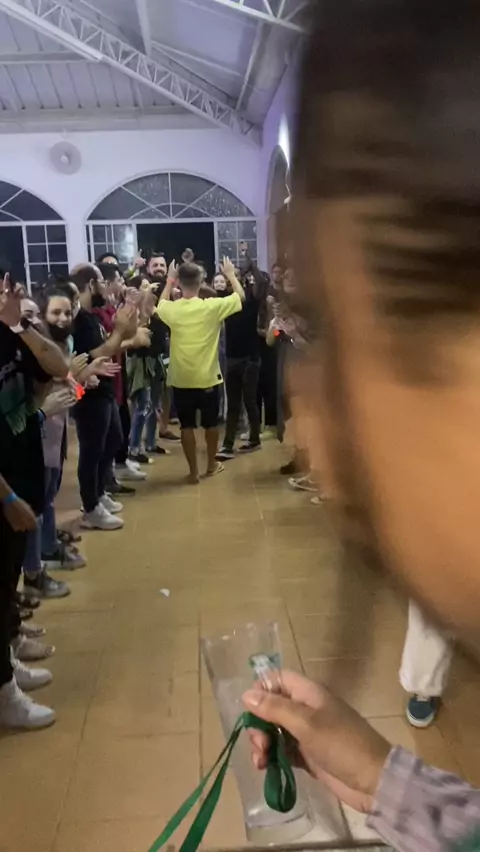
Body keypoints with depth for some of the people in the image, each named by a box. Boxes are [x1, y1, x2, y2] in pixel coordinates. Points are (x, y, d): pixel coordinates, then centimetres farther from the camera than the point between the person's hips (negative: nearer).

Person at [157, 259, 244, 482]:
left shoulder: (171, 309, -7)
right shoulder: (212, 307, -12)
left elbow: (160, 304, 20)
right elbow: (240, 296, 4)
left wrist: (169, 281, 29)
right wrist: (230, 274, 19)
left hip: (181, 379, 1)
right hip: (208, 378, -1)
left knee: (187, 426, 9)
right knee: (211, 423, 17)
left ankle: (193, 471, 13)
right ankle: (212, 465, 32)